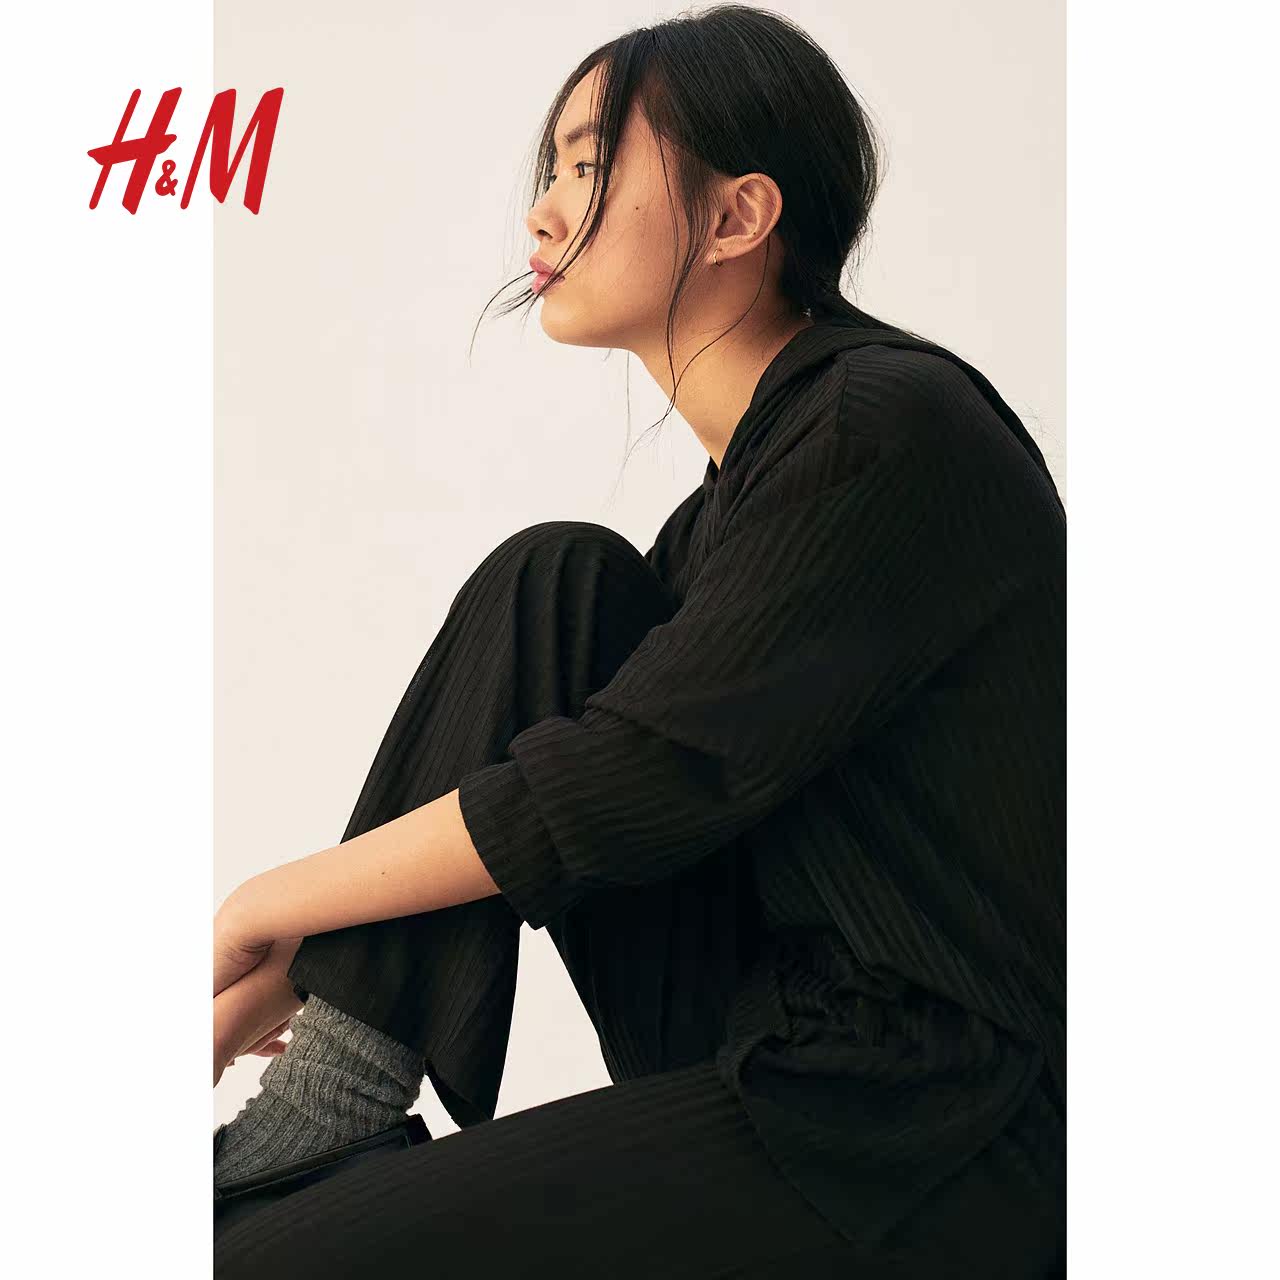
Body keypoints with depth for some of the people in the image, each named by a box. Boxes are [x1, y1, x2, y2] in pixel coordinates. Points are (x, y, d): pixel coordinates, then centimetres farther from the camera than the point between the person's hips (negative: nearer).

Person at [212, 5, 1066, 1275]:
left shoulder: (894, 433, -19)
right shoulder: (757, 464, 9)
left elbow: (629, 789, -20)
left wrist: (267, 907, -7)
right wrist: (293, 968, 9)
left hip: (943, 1140, -8)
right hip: (787, 1023, 9)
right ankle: (319, 1119, -4)